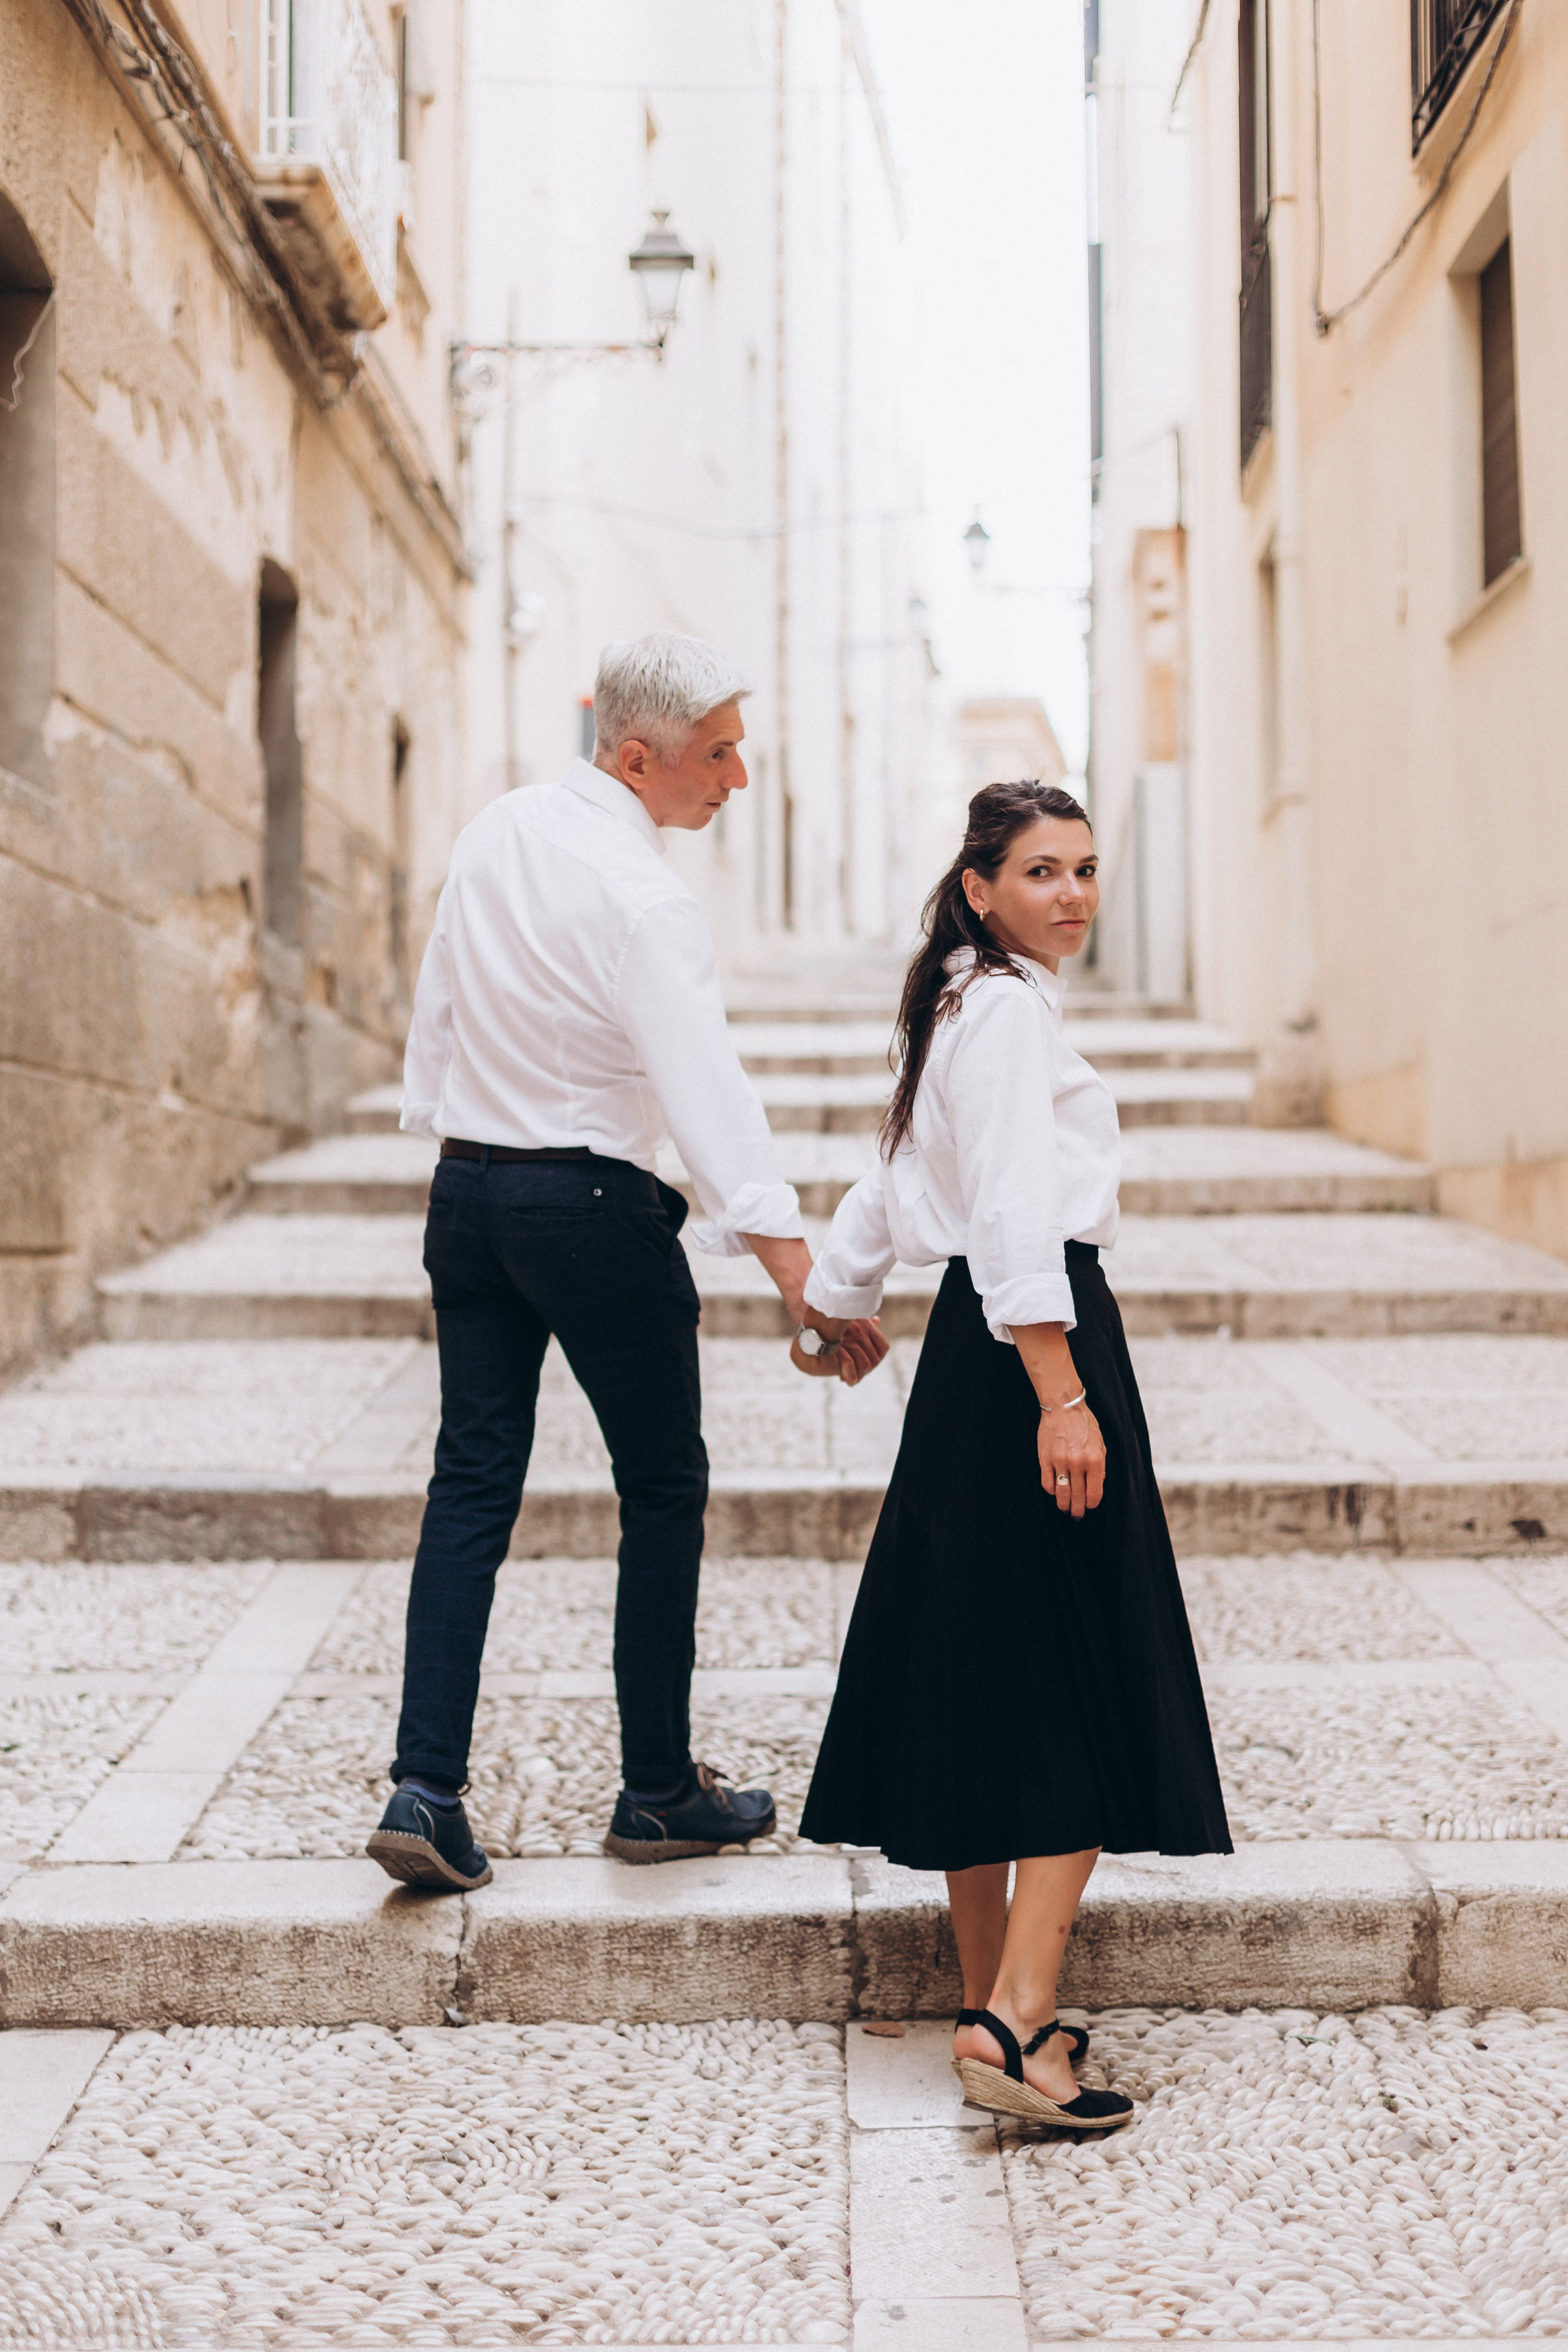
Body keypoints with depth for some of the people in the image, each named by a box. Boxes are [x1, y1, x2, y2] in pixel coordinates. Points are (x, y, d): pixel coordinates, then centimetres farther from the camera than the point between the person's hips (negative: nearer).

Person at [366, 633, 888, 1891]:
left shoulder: (495, 832, 4)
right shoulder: (641, 895, -20)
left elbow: (436, 1007, 13)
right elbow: (709, 1088, -27)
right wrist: (800, 1278, -29)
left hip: (466, 1186, 7)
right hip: (594, 1204, -7)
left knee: (473, 1483, 8)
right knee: (663, 1490, 7)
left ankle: (427, 1792, 2)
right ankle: (658, 1793, 15)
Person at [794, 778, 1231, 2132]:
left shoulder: (963, 1006, 19)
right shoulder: (1011, 1007, -12)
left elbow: (894, 1179, 28)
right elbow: (1015, 1217, -21)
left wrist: (840, 1301, 40)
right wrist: (1062, 1398, -25)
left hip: (975, 1359, 10)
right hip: (1031, 1350, -10)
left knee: (981, 1686, 12)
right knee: (1088, 1697, -8)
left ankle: (992, 2000, 20)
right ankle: (1017, 2022, -12)